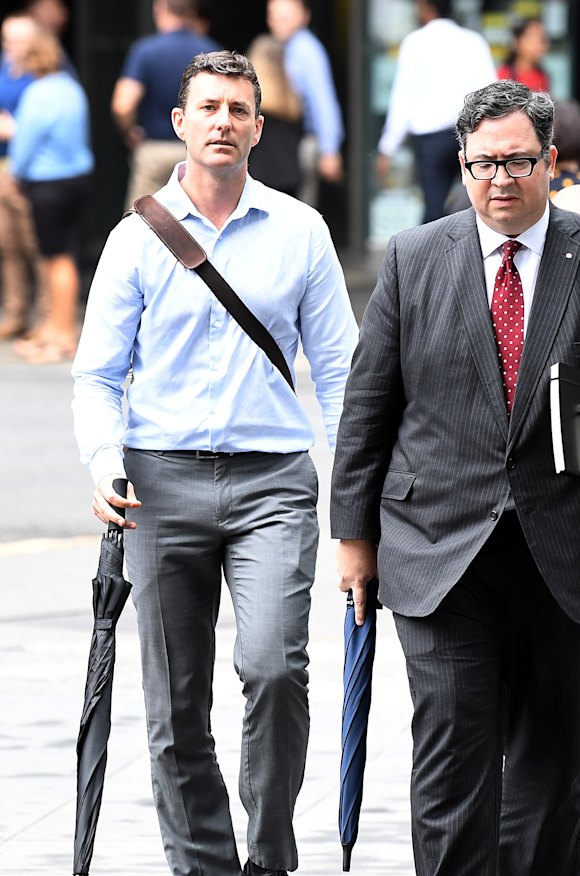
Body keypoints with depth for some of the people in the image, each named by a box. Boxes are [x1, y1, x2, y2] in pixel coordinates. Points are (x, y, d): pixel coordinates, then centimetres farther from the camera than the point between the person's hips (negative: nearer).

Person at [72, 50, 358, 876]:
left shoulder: (300, 232, 7)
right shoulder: (139, 237, 6)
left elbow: (337, 366, 10)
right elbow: (99, 372, 7)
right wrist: (106, 465, -10)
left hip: (273, 476, -1)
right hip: (164, 478, 1)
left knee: (273, 667, -20)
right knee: (176, 709, 3)